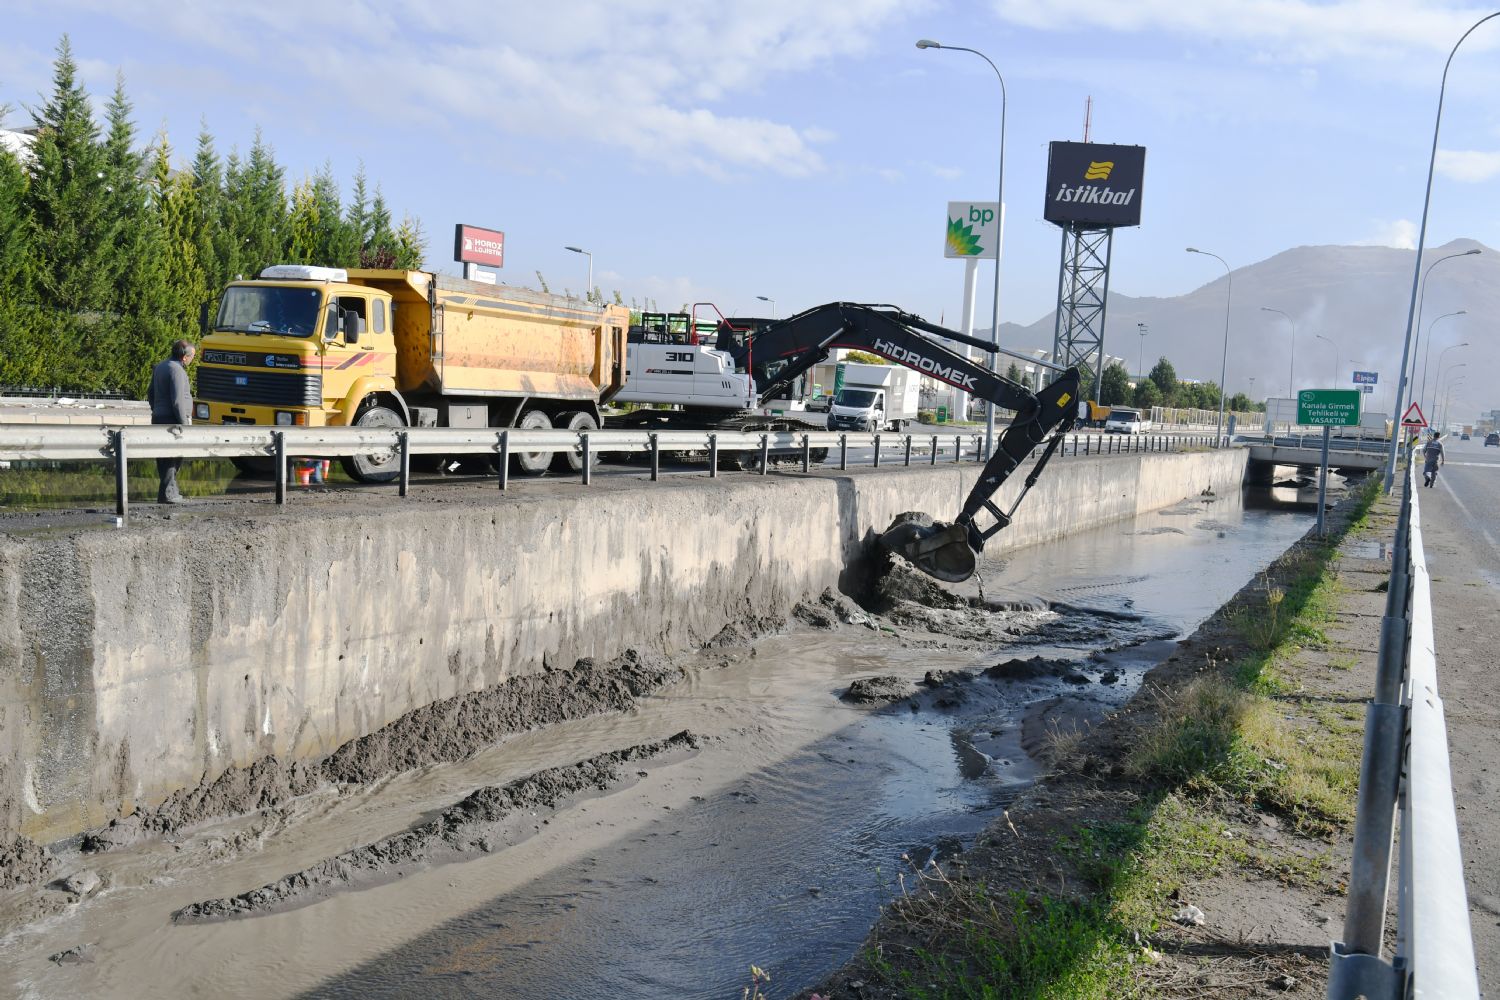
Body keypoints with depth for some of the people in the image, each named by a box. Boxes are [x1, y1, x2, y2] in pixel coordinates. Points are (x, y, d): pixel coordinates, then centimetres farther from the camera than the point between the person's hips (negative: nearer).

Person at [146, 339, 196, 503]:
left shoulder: (159, 367, 14)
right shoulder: (177, 370, -15)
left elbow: (150, 393, 22)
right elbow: (177, 401, -20)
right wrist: (185, 424, -16)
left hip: (158, 418, 9)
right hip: (173, 420, -9)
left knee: (163, 458, 13)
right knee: (173, 458, -6)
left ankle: (171, 491, 20)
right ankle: (167, 494, -5)